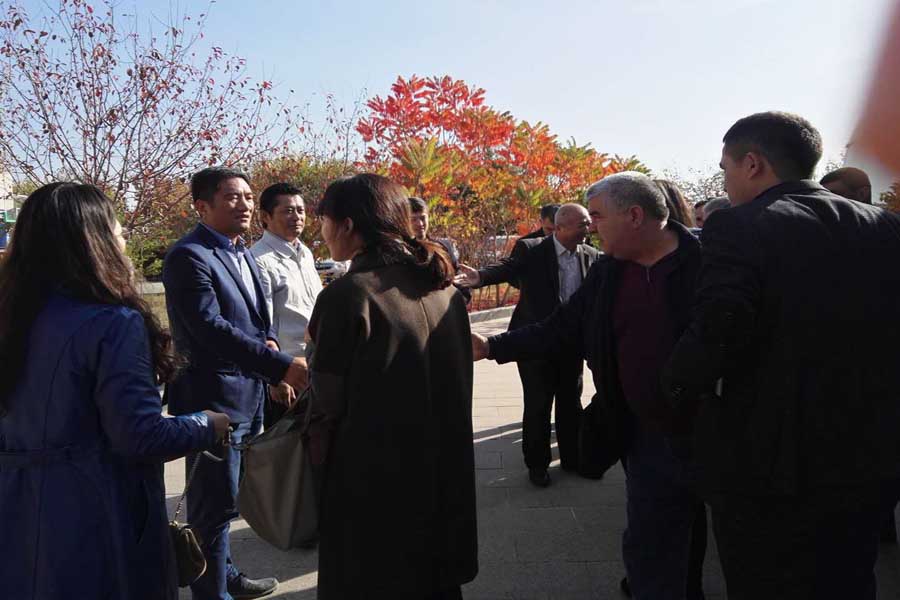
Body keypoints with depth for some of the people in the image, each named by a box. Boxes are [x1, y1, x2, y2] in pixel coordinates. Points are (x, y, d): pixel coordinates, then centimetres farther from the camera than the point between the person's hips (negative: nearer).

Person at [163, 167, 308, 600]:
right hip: (213, 397, -9)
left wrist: (268, 341, -1)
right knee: (214, 504, 2)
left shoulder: (241, 253, 13)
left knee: (225, 499, 22)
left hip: (249, 393, 9)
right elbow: (211, 328, -26)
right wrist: (281, 366, -30)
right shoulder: (189, 256, -15)